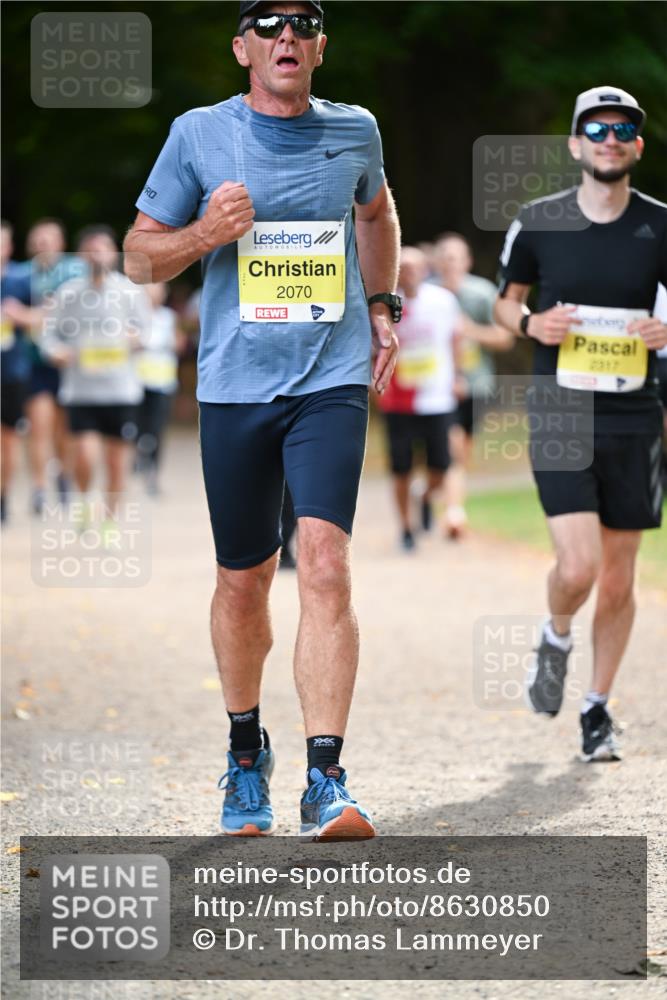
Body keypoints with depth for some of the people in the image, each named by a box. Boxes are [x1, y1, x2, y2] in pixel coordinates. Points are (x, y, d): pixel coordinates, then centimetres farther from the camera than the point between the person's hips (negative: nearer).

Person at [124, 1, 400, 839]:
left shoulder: (354, 132, 7)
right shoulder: (199, 135, 1)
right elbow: (140, 257, 7)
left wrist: (382, 307, 22)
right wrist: (204, 234, -12)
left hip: (332, 383, 0)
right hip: (234, 387, 0)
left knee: (324, 565, -17)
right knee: (244, 581, 9)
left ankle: (326, 782, -20)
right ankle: (246, 754, 33)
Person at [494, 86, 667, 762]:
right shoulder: (538, 222, 0)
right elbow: (506, 300, 14)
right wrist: (530, 323, -8)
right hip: (560, 419, -1)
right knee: (578, 566, -16)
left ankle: (597, 709, 25)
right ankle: (555, 641, 19)